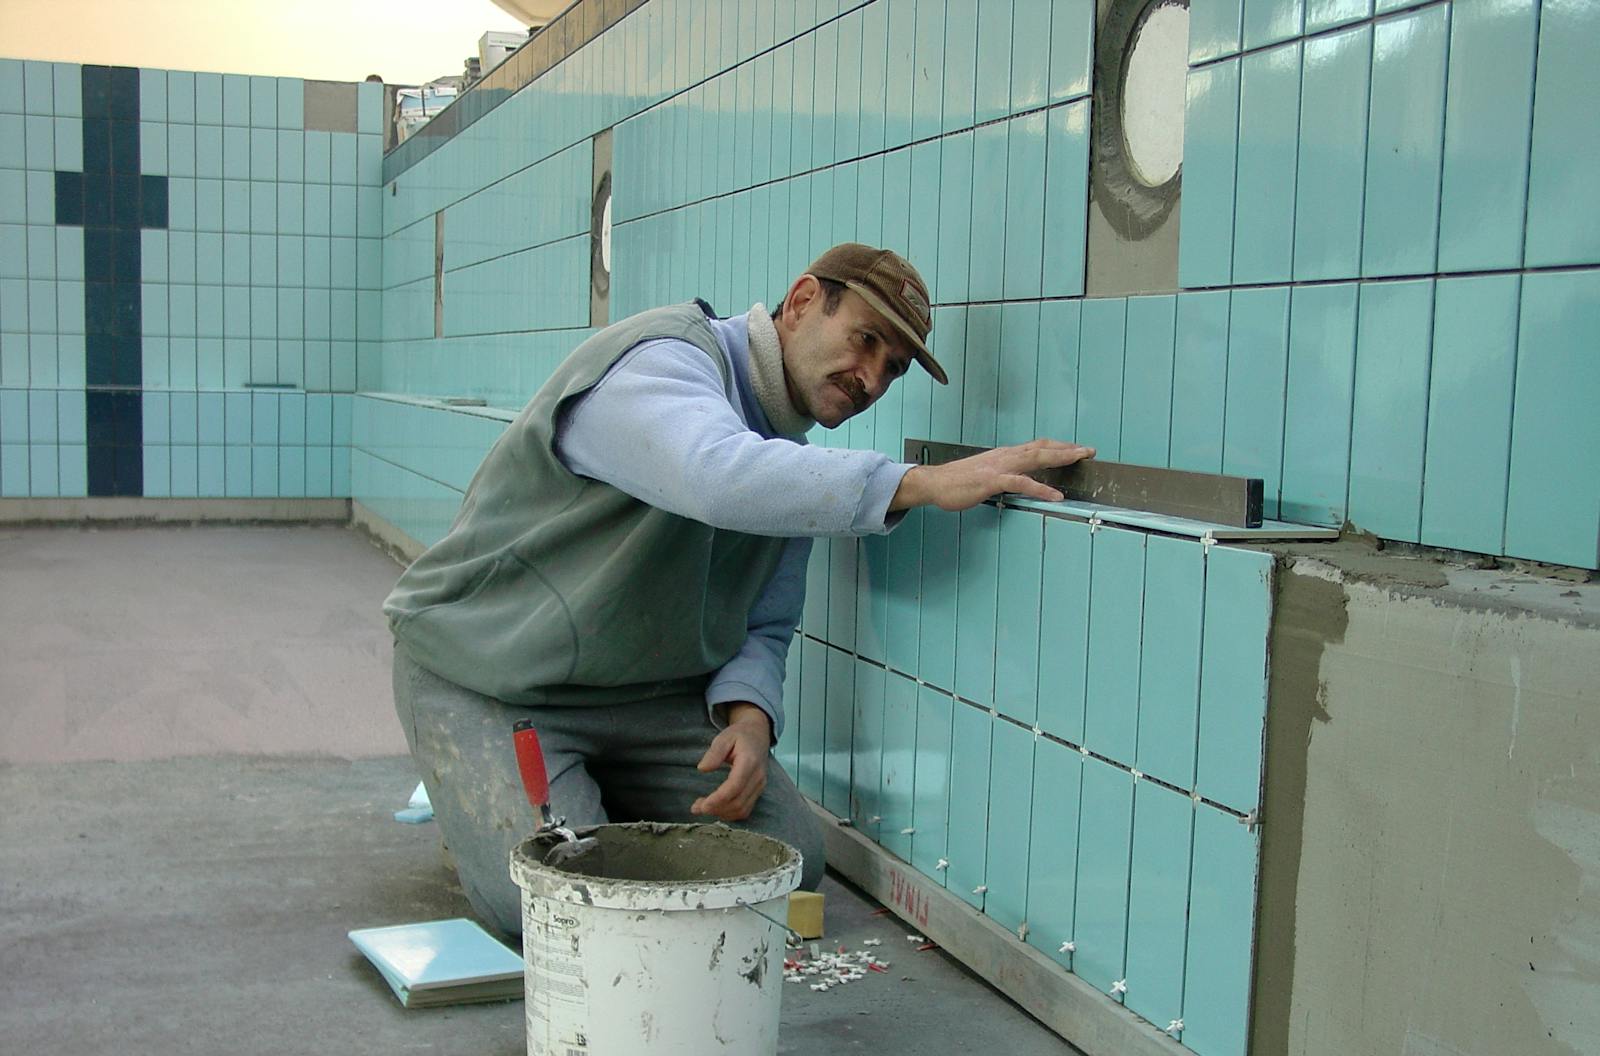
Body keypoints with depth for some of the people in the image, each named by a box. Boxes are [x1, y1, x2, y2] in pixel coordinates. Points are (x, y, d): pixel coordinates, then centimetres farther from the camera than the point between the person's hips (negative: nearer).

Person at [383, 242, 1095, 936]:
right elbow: (718, 474, -45)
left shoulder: (792, 467, 7)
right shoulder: (661, 359, -22)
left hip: (643, 691, 7)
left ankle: (593, 798, 15)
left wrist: (748, 717, -16)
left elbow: (762, 626, 7)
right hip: (489, 674, -7)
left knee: (790, 857, -5)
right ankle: (480, 796, 9)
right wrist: (922, 483, -44)